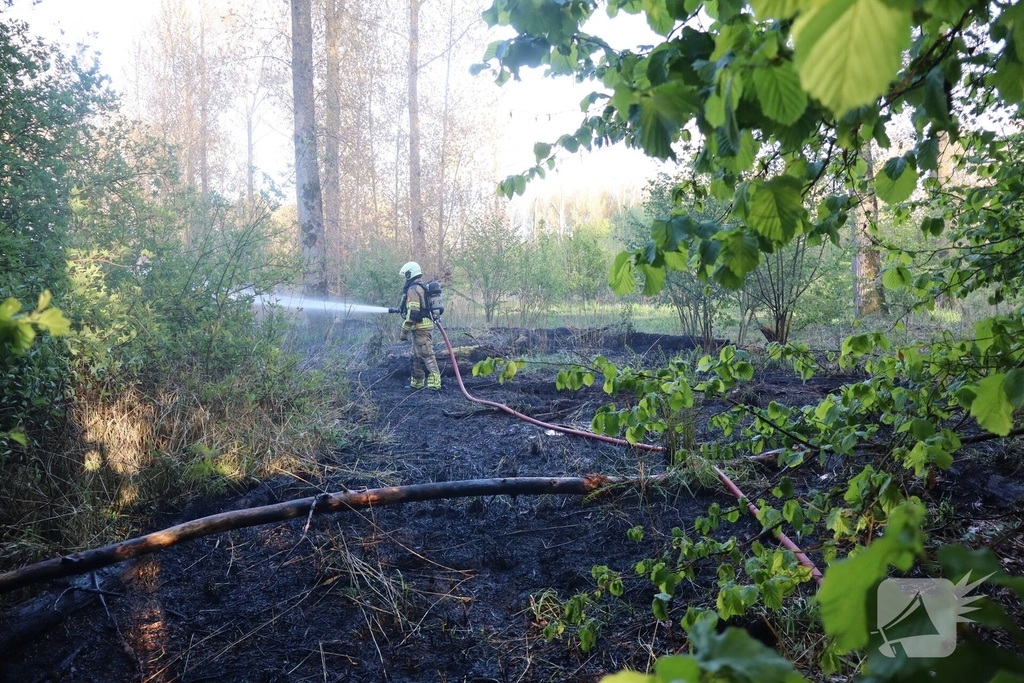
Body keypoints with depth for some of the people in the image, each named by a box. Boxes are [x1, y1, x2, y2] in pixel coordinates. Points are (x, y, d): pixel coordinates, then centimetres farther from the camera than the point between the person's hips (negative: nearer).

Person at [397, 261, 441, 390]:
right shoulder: (422, 287, 18)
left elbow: (413, 312, -21)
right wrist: (402, 310, 32)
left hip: (421, 327, -10)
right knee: (416, 355, 17)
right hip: (426, 325, 10)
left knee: (426, 355, -12)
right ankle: (416, 382, 24)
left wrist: (404, 331, -18)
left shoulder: (413, 289, -14)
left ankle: (434, 382, -16)